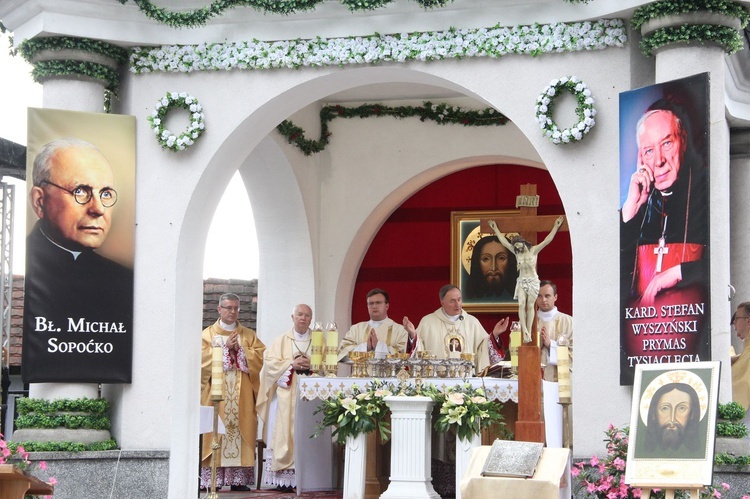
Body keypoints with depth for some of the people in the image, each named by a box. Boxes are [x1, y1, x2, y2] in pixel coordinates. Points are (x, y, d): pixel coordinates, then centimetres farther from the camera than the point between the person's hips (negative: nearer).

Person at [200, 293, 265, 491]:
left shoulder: (249, 335, 15)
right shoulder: (208, 334, 9)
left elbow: (260, 356, 2)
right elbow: (203, 358, -5)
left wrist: (239, 349, -9)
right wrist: (226, 348, -10)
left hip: (241, 395, 2)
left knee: (240, 431, -4)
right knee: (216, 430, -8)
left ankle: (239, 478, -3)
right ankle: (213, 479, -8)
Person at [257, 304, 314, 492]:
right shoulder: (281, 341, 11)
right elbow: (270, 363, 1)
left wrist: (311, 365, -12)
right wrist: (292, 364, -11)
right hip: (286, 397, -1)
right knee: (286, 433, -8)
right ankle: (285, 478, -9)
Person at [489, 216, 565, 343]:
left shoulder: (534, 250, -2)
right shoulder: (517, 252, 8)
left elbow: (547, 240, -8)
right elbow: (504, 242, 10)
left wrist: (556, 227, -14)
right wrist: (495, 229, 12)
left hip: (533, 281, -2)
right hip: (521, 281, 3)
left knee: (530, 306, -2)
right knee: (521, 305, -15)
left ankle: (529, 332, -2)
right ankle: (525, 331, -23)